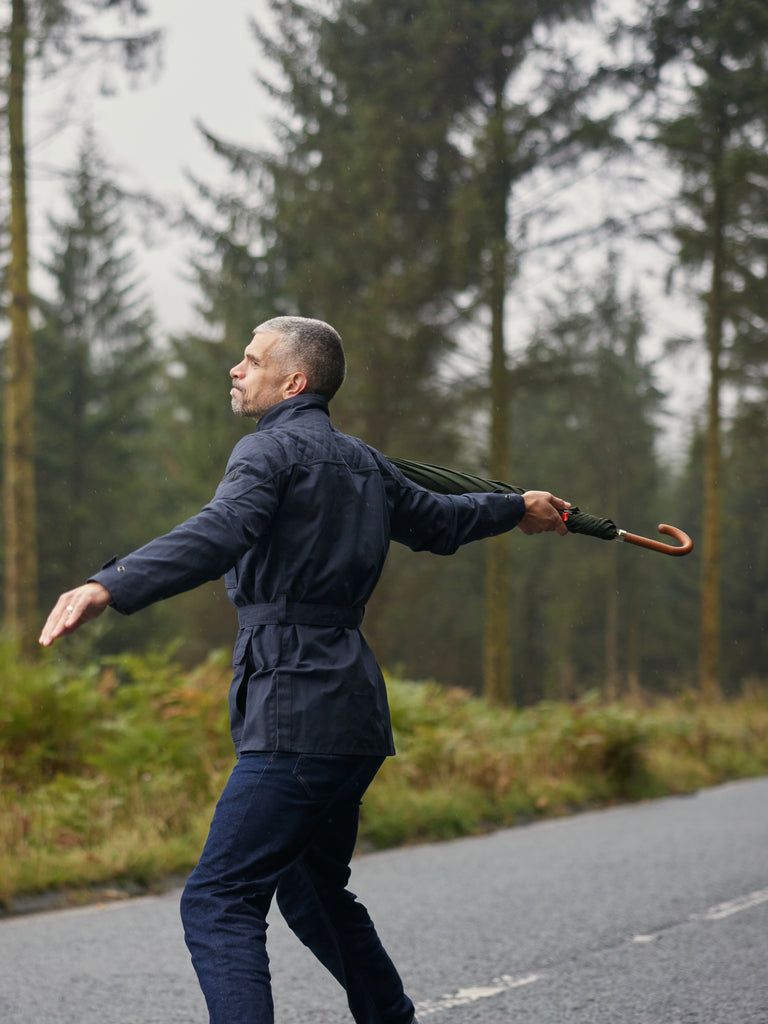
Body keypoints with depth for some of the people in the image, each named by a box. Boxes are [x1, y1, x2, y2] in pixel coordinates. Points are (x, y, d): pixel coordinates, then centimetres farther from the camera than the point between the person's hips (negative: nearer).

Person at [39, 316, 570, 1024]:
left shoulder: (274, 449, -7)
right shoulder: (362, 464, 19)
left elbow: (220, 534, -27)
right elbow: (439, 521, 36)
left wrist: (109, 587, -41)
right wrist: (517, 509, 57)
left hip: (296, 720, -9)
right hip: (354, 723, 9)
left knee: (217, 903, -14)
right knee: (312, 894, 24)